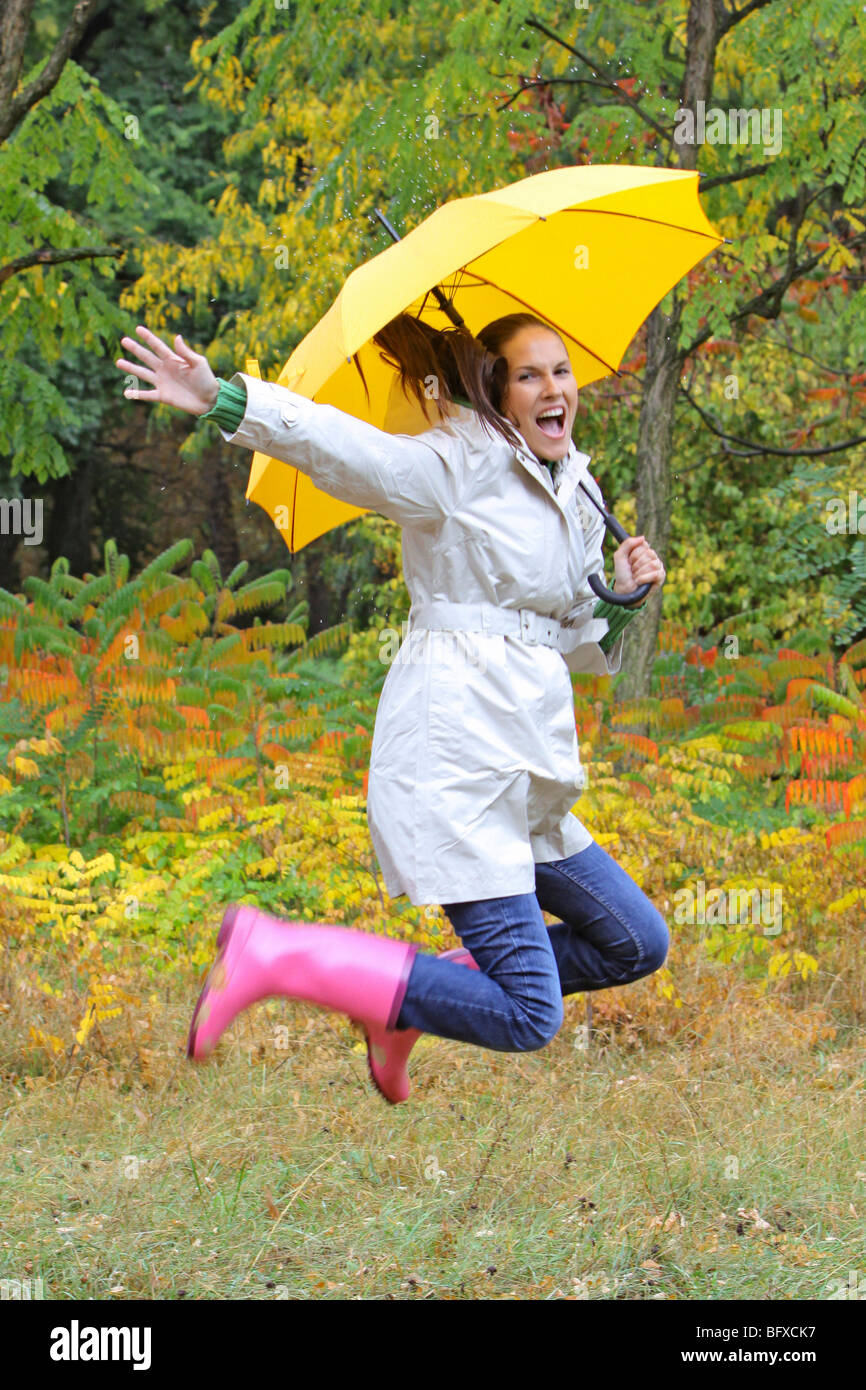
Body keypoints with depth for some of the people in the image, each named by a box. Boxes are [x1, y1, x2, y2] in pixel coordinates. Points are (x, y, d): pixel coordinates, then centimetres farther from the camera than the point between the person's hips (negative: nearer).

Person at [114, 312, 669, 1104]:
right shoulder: (464, 464, -5)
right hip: (455, 759, -9)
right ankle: (273, 954, -11)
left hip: (522, 777, 9)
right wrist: (225, 400, -31)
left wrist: (624, 594, 5)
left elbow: (581, 648, 25)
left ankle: (406, 1005, 16)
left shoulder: (578, 494, 18)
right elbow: (346, 446, -18)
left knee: (638, 944, 16)